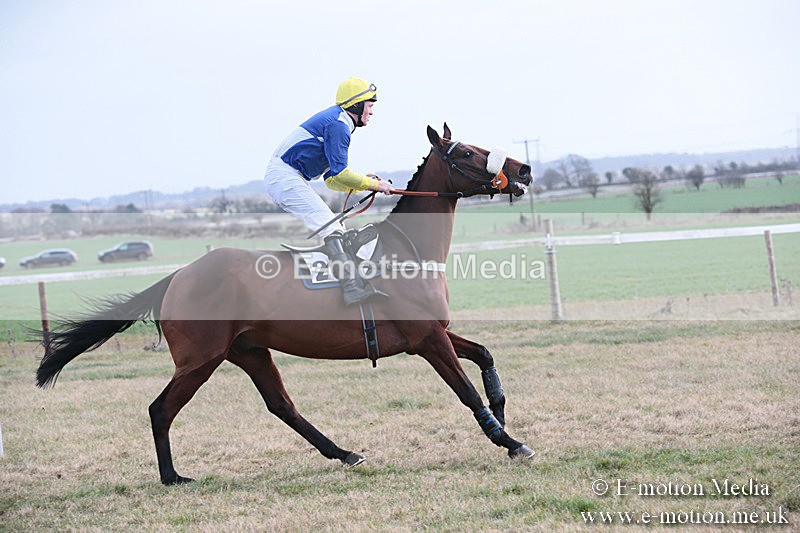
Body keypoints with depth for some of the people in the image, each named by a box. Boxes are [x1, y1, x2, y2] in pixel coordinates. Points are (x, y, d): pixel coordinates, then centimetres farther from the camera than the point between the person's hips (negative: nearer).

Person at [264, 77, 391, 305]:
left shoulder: (334, 121, 23)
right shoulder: (338, 124, -10)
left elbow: (331, 180, 24)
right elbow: (339, 173, -16)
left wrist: (364, 183, 12)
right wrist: (373, 184, -6)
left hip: (278, 178, 11)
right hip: (286, 177, -11)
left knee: (334, 226, 11)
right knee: (331, 228, -21)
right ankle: (352, 289, -32)